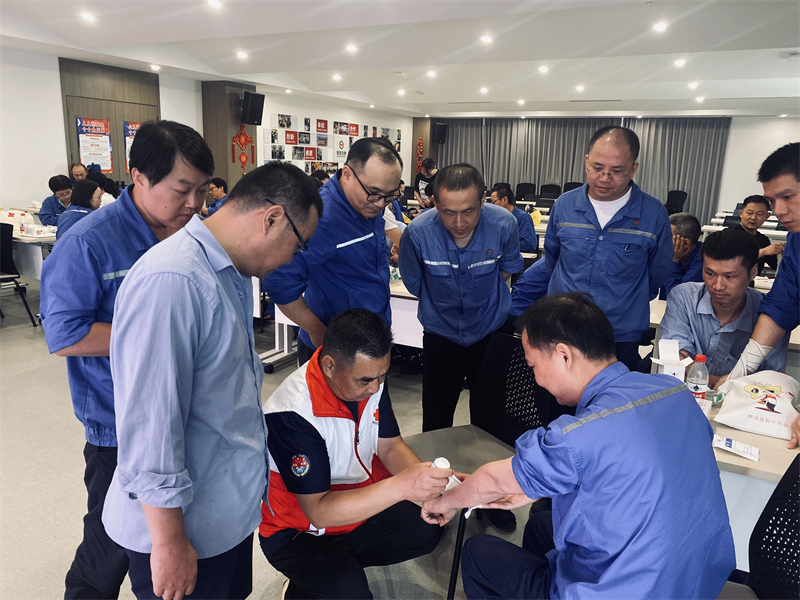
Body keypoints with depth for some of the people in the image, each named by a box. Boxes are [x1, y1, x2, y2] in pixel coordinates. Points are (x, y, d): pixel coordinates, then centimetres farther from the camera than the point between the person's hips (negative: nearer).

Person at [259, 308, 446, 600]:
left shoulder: (370, 380, -12)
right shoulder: (292, 414, -33)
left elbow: (390, 446, -3)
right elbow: (319, 511, -32)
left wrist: (428, 481, -23)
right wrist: (400, 486, -41)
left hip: (362, 505, 7)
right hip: (298, 531, -6)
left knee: (425, 531, -6)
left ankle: (344, 565, 9)